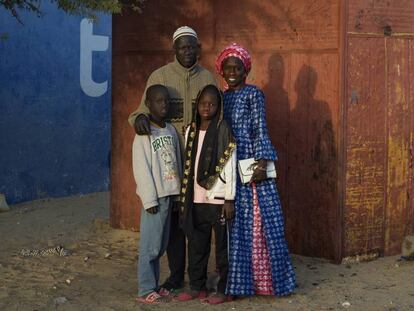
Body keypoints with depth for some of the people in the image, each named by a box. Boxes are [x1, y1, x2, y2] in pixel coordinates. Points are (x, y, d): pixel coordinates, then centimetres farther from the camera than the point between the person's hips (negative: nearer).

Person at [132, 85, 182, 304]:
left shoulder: (171, 130, 11)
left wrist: (180, 194, 10)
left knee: (161, 245, 10)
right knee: (150, 245, -4)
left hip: (170, 194, 6)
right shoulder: (144, 134, -8)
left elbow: (177, 163, 13)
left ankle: (153, 285, 18)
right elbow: (141, 169, -11)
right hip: (156, 195, -6)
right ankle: (146, 290, 1)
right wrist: (149, 199, -14)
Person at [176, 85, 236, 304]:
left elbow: (230, 167, -8)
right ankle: (196, 286, 21)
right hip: (196, 199, 5)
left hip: (218, 198, -5)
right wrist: (185, 196, 12)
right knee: (197, 244, 11)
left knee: (223, 245, 1)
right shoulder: (191, 131, 10)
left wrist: (229, 199, -12)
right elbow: (188, 166, 14)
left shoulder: (224, 132, -6)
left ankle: (223, 289, 10)